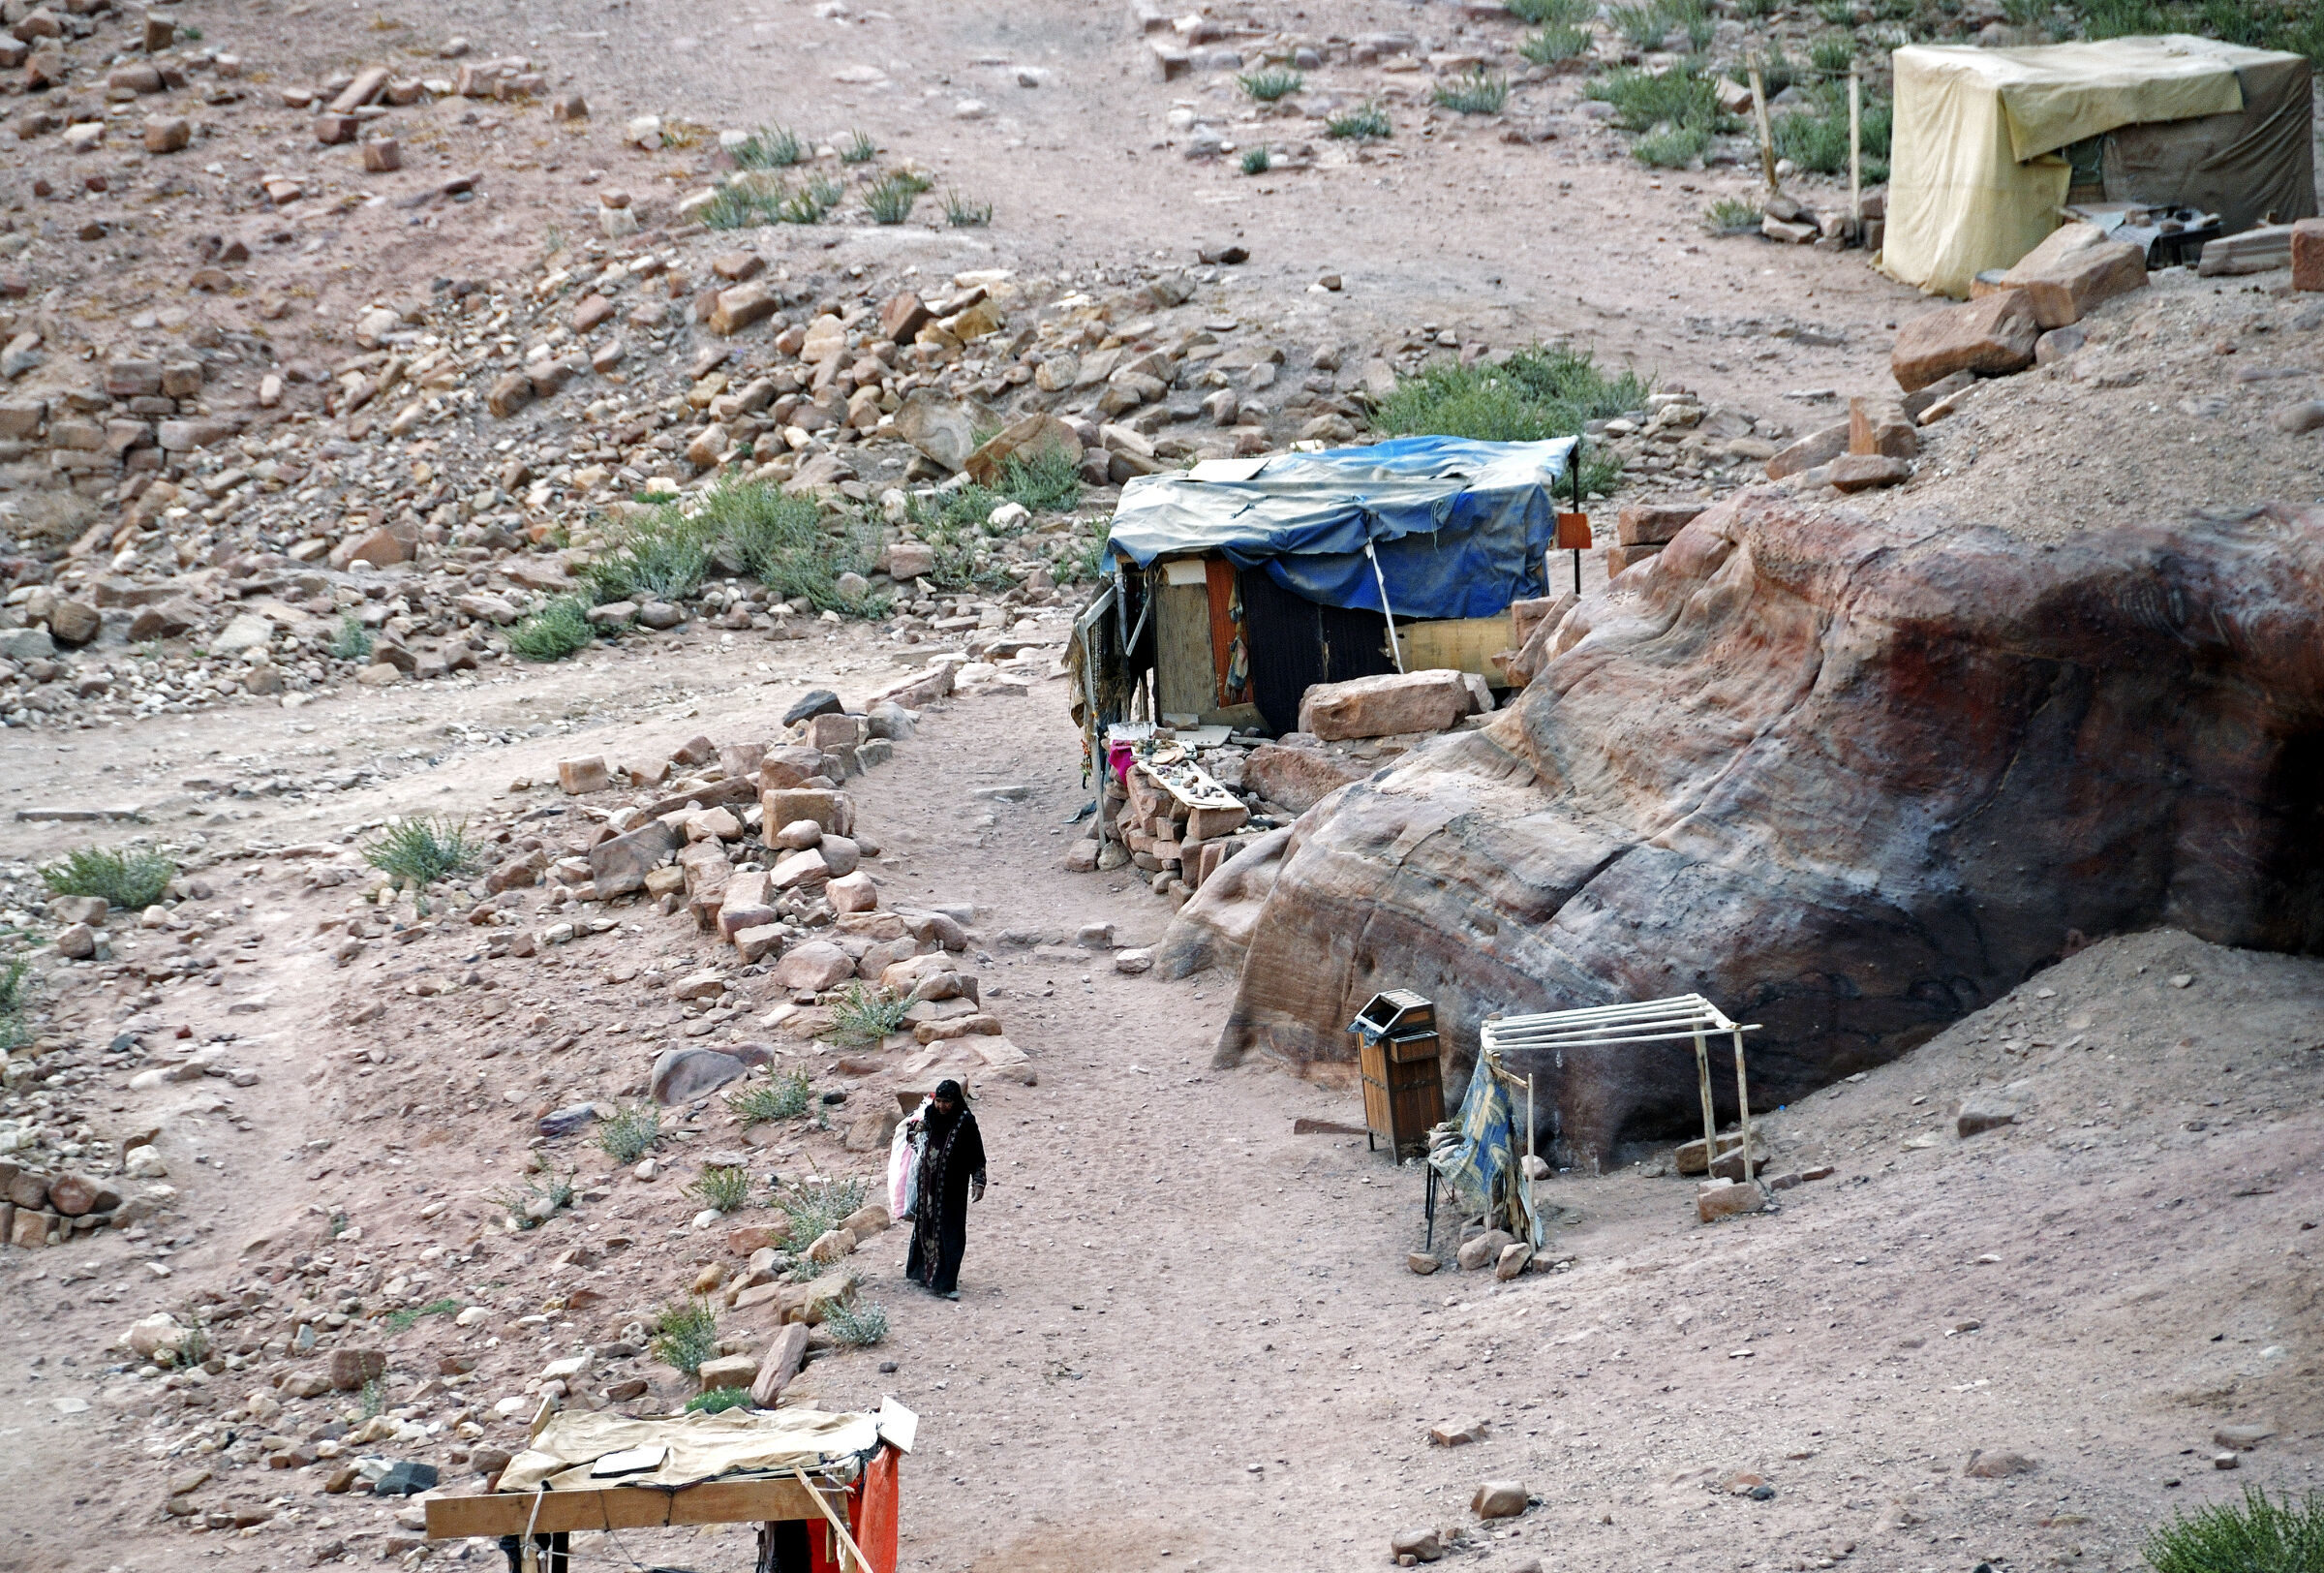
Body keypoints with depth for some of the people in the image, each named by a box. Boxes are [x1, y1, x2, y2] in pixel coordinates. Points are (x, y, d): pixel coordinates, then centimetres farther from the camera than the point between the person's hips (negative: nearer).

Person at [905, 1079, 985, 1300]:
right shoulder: (929, 1116, 0)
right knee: (925, 1227, 15)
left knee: (951, 1232, -4)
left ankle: (947, 1283, -4)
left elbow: (977, 1155, -7)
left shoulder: (966, 1122, -11)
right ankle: (923, 1270, 33)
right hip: (929, 1184, 4)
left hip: (953, 1187, -4)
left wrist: (978, 1181, -12)